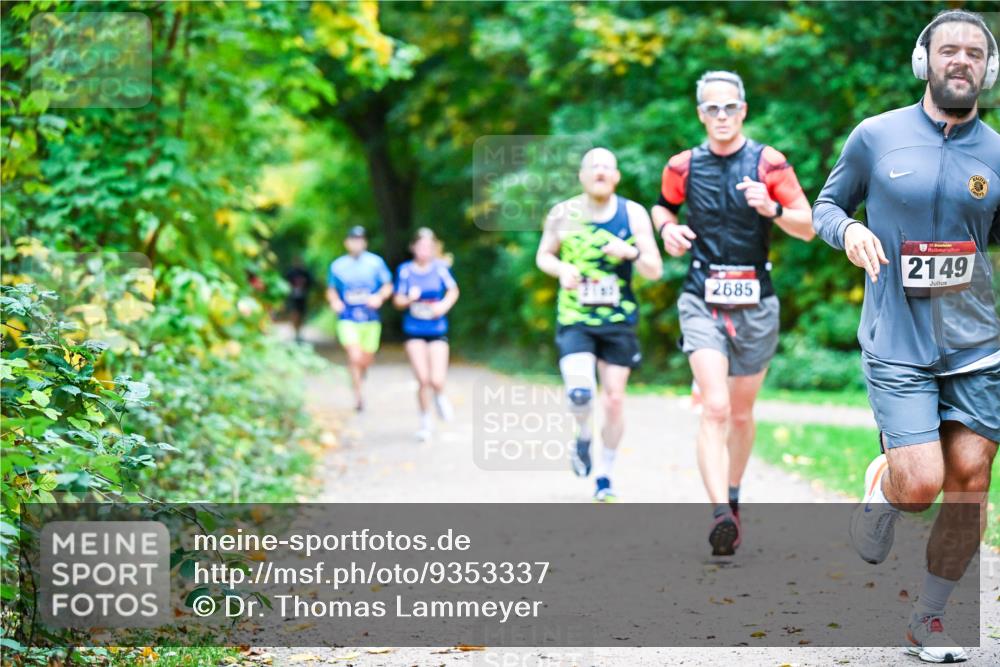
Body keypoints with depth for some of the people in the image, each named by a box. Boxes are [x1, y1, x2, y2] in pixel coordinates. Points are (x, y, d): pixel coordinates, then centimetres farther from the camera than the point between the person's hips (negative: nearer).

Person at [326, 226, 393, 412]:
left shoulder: (376, 262, 1)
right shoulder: (337, 265, 3)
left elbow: (388, 286, 7)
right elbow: (331, 290, 14)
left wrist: (380, 297, -13)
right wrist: (334, 301, -7)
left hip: (371, 320, 2)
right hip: (348, 319, -2)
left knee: (367, 360, 10)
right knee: (355, 357, -20)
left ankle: (360, 380, 44)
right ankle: (358, 395, -9)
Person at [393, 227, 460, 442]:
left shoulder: (440, 267, -6)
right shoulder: (405, 270, -4)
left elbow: (453, 290, 8)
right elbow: (398, 300, 4)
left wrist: (444, 305, -11)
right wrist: (409, 299, -18)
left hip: (437, 330, 0)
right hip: (414, 332, 0)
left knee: (437, 380, -11)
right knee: (423, 380, -7)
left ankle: (439, 397, 29)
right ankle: (425, 422, 16)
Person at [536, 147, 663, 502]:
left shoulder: (633, 214, -3)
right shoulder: (562, 214, -2)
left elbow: (655, 271, -2)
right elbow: (543, 255, 12)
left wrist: (631, 253, -23)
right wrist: (561, 269, -11)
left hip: (618, 322, 1)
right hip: (574, 320, -1)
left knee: (614, 400, 5)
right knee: (580, 393, -20)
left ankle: (605, 477, 23)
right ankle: (584, 436, 15)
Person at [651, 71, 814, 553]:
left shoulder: (768, 162, -2)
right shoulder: (683, 166, 3)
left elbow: (807, 228, -3)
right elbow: (662, 206, 22)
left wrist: (772, 209, -22)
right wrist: (668, 228, -1)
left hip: (755, 302, 1)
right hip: (702, 300, -1)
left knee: (741, 413, 13)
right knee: (715, 408, -19)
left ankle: (733, 500, 33)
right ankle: (719, 513, -28)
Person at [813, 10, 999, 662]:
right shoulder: (876, 136, 0)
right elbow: (826, 204, 11)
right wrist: (849, 230, -10)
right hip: (897, 345, -3)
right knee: (920, 483, -13)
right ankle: (879, 487, 26)